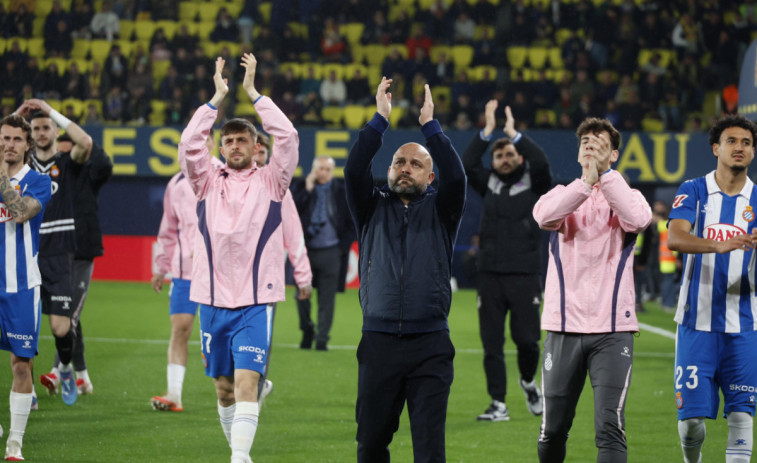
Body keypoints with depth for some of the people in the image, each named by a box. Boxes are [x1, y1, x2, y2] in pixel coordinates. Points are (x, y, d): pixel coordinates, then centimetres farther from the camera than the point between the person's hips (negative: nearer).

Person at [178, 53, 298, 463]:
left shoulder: (270, 181, 4)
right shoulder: (208, 181, 9)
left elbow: (287, 137, -8)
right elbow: (188, 143, -5)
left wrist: (252, 92, -5)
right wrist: (217, 98, -6)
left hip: (255, 301, -3)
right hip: (213, 299, 3)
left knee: (246, 381, -15)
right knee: (224, 388, 10)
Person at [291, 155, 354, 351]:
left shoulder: (342, 191, 4)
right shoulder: (300, 187, 5)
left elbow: (352, 222, 7)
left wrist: (344, 245, -2)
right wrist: (307, 190, -12)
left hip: (330, 252, -1)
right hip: (305, 250, 1)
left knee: (327, 299, -2)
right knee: (302, 295, 4)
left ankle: (322, 340, 2)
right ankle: (307, 333, 24)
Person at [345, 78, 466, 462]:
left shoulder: (439, 211, 11)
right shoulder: (374, 209, 14)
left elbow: (455, 177, -7)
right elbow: (354, 171, -2)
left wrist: (429, 124, -4)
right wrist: (380, 119, -4)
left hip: (430, 347, -2)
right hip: (378, 343, 2)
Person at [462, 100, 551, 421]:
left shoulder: (533, 183, 5)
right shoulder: (489, 183, 12)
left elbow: (541, 163, -14)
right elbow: (466, 165, -2)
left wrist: (514, 133, -9)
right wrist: (487, 131, -7)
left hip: (524, 274, -3)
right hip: (490, 274, 3)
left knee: (526, 338, -6)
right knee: (492, 343, 0)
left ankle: (528, 382, 24)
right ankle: (498, 405, 5)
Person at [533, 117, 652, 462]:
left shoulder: (625, 196, 7)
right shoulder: (563, 194, 10)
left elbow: (639, 218, -17)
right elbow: (544, 215, -14)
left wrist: (605, 174, -18)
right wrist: (586, 182, -24)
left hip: (613, 330, -2)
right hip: (564, 327, 2)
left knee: (610, 428, -13)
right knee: (553, 428, 7)